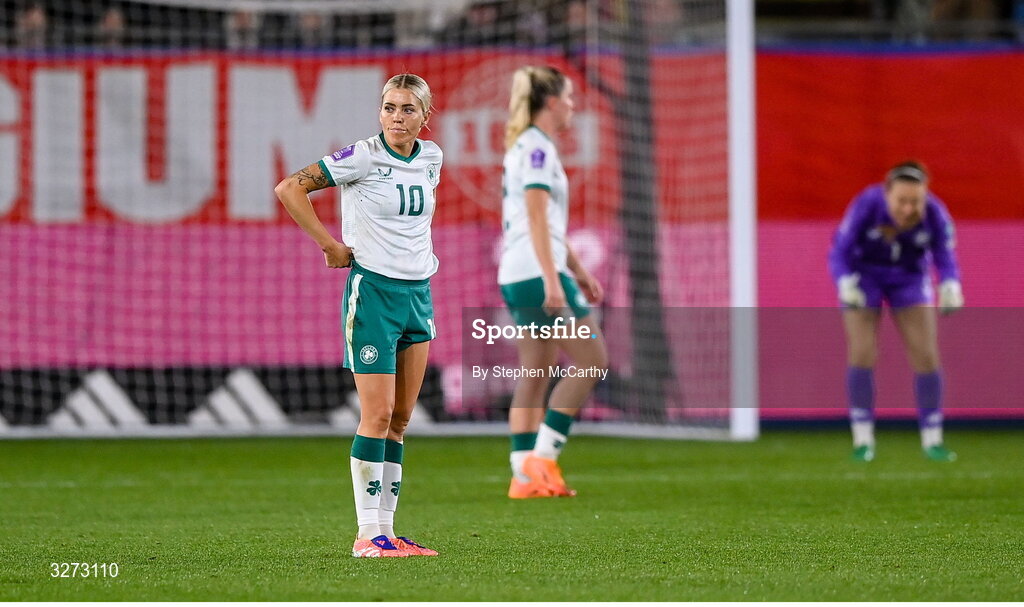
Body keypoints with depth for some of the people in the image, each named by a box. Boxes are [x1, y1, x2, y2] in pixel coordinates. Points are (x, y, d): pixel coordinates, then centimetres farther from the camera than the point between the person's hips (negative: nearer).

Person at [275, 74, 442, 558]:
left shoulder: (430, 158, 8)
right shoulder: (362, 157, -12)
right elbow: (289, 189, -13)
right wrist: (332, 246, -12)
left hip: (418, 294, 6)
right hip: (373, 290, -6)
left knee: (401, 418, 7)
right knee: (378, 414, -10)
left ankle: (386, 529, 12)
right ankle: (368, 534, -6)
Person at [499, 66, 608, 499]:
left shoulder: (527, 146, 20)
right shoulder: (538, 147, -10)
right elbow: (536, 217, -19)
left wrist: (579, 271, 31)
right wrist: (553, 279, -23)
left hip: (517, 277, 10)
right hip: (537, 272, -10)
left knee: (535, 376, 8)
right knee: (591, 359, -4)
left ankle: (525, 475, 6)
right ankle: (542, 457, -7)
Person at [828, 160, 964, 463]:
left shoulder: (935, 214, -26)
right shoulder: (865, 207, -31)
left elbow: (946, 260, -16)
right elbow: (839, 254, -24)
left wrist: (950, 290, -38)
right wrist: (846, 287, -42)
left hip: (909, 279, 2)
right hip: (863, 276, -2)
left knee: (926, 355, -9)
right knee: (862, 353, -15)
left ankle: (932, 441, 3)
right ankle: (863, 440, -5)